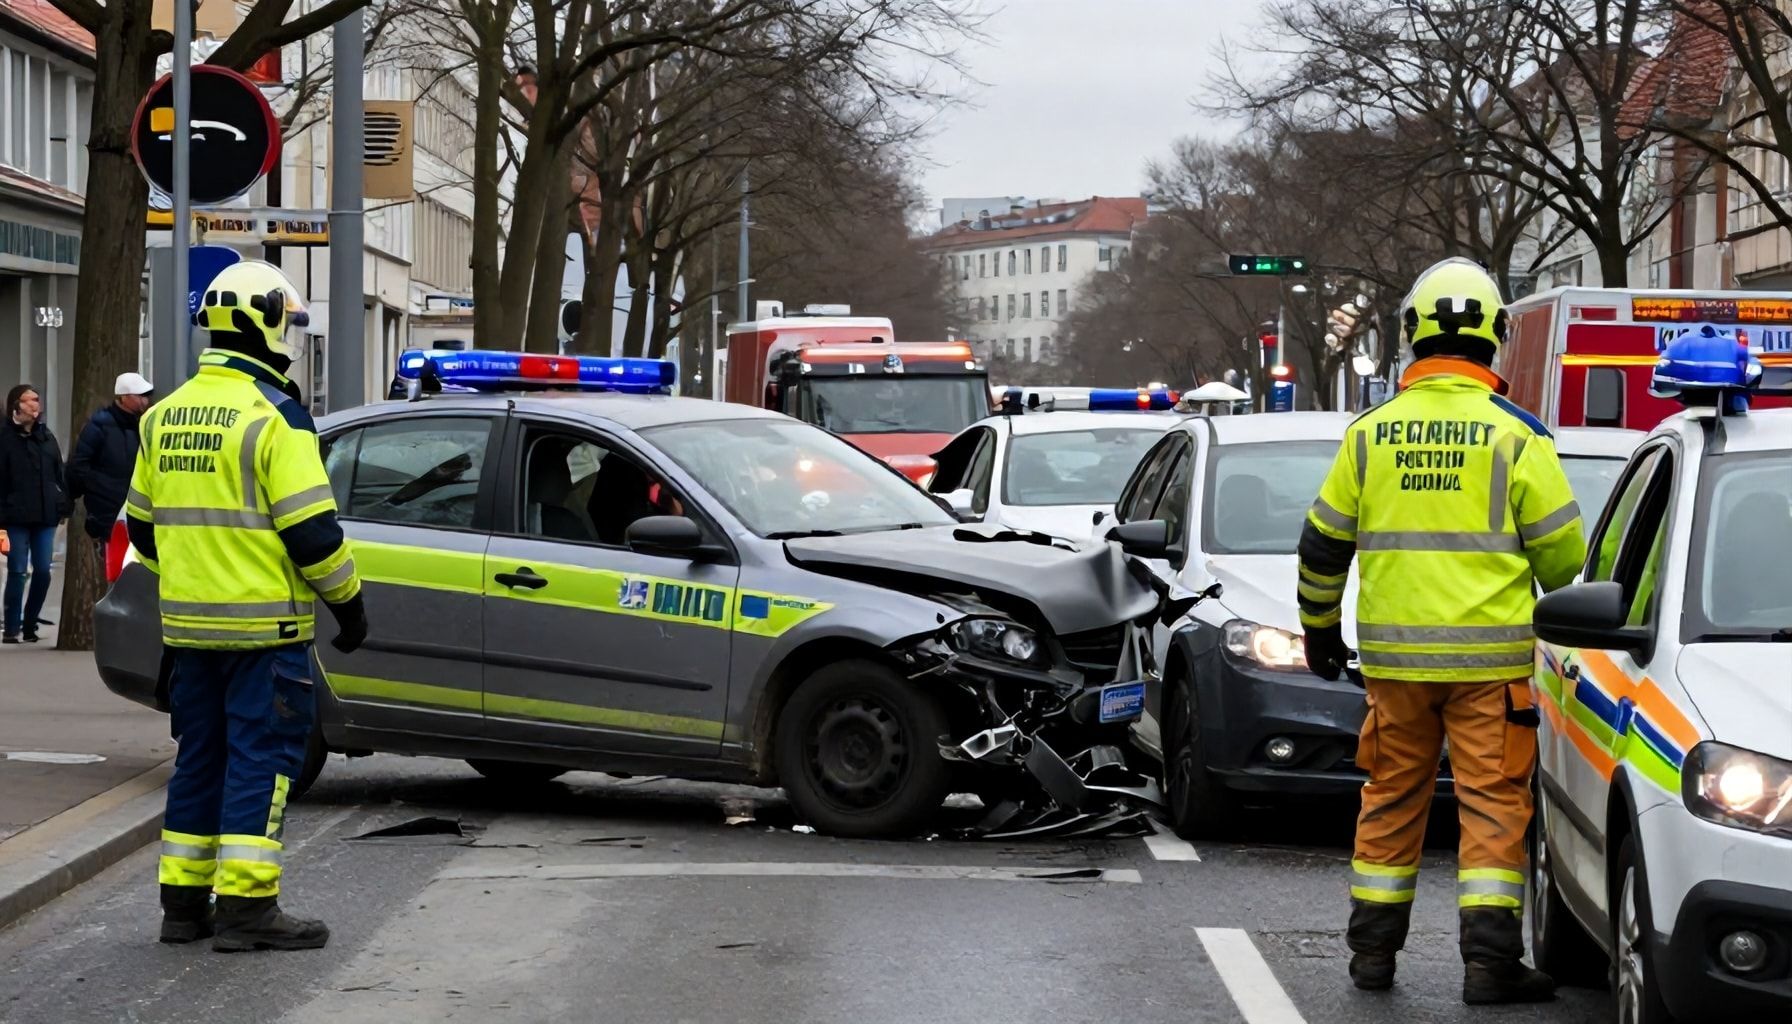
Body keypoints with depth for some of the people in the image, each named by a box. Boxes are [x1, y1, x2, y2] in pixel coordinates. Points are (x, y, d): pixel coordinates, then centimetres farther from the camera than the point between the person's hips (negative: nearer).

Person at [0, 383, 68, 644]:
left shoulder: (46, 436, 12)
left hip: (45, 515, 5)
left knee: (43, 572, 4)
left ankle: (30, 624, 16)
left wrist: (64, 505, 6)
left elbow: (59, 474, 14)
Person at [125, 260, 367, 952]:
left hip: (188, 624, 7)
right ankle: (247, 906, -6)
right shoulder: (273, 415, -13)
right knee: (261, 757, -3)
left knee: (200, 756, 14)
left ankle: (184, 902, 17)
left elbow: (142, 524, 18)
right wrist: (348, 601, -4)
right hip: (264, 624, -7)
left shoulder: (166, 415, 11)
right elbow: (311, 528, -16)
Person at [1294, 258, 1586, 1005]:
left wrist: (1318, 627, 25)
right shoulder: (1515, 436, -6)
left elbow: (1323, 545, 10)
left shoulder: (1370, 433, 4)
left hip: (1394, 654, 3)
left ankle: (1373, 950, 17)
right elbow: (1561, 551, -3)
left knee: (1392, 796, 13)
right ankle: (1489, 959, -4)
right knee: (1492, 801, 1)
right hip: (1489, 654, -3)